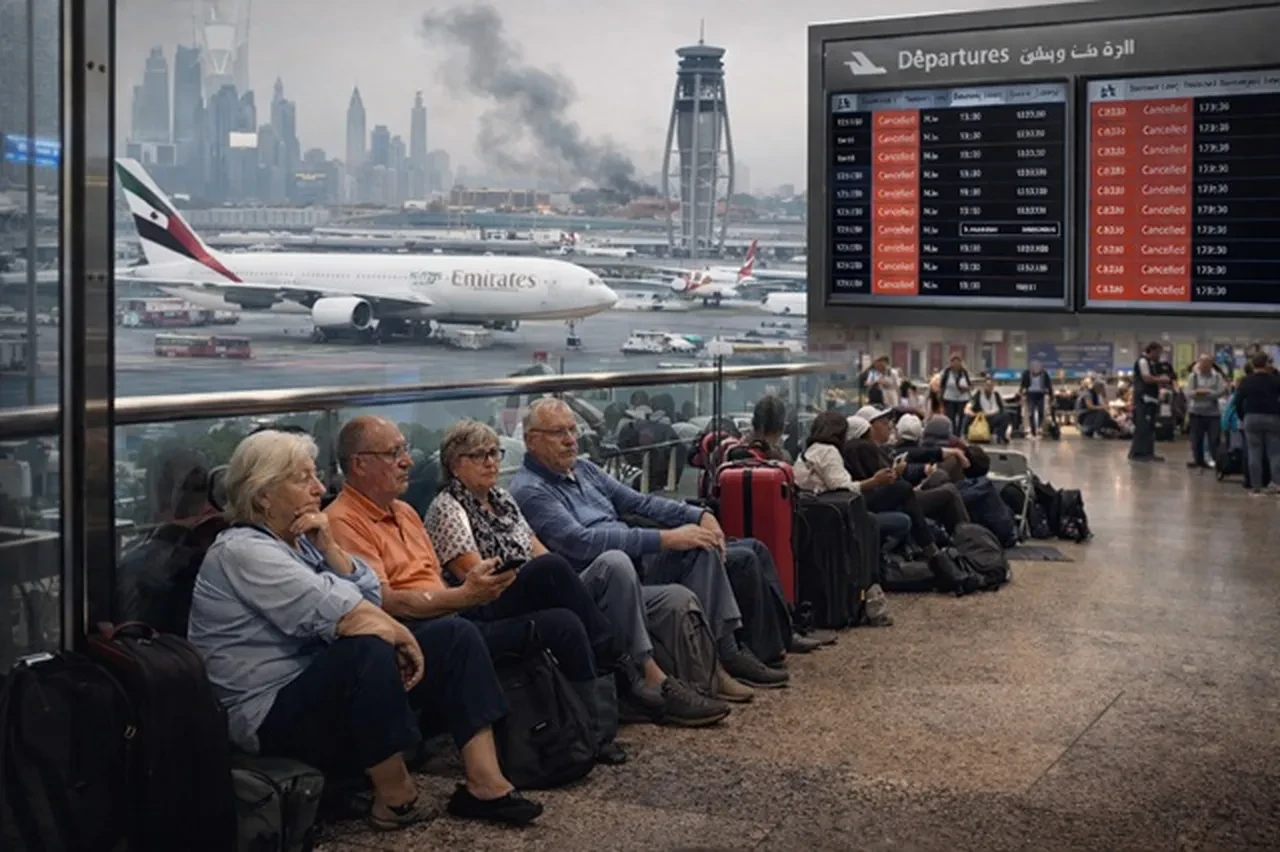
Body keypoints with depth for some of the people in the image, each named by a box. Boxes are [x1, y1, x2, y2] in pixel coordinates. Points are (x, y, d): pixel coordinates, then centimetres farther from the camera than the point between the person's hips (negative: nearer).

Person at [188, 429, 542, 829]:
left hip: (334, 683, 10)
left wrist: (329, 547, -6)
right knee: (369, 649, -36)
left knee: (455, 636, -2)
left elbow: (370, 597, 6)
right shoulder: (242, 552, -16)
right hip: (276, 717, -9)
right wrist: (404, 638, -12)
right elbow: (343, 616, -25)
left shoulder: (297, 540, 12)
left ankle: (484, 784, -10)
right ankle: (394, 796, -17)